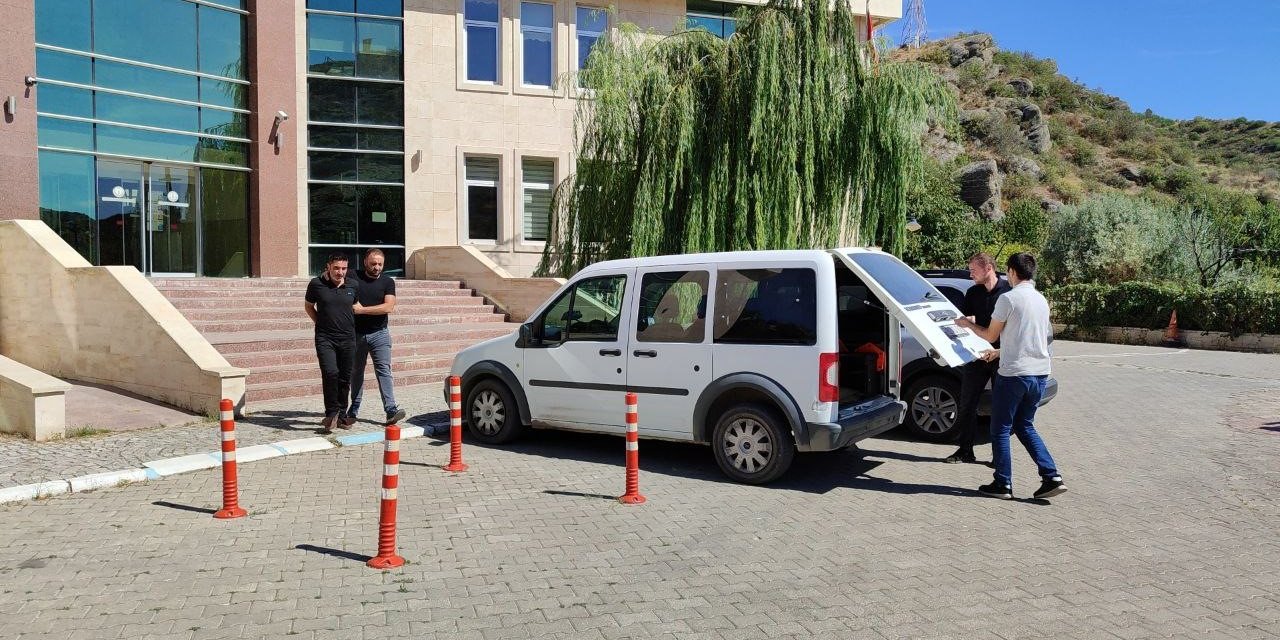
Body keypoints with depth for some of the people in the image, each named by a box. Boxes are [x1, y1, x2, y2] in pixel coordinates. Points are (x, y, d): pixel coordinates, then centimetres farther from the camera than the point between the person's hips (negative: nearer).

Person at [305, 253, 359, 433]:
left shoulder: (353, 285, 2)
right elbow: (309, 307, 12)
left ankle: (341, 413, 25)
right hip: (325, 338, -3)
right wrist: (321, 323, 7)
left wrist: (349, 323, 11)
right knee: (330, 372, -19)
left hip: (348, 338, 3)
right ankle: (331, 413, -4)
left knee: (345, 378, 8)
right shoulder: (316, 284, -4)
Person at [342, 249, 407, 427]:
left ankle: (391, 410, -14)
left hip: (379, 334, -1)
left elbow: (388, 307, -12)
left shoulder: (387, 282, -1)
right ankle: (353, 411, 22)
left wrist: (362, 309, -14)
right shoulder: (354, 278, 1)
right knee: (356, 372, 12)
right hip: (356, 333, 1)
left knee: (384, 371, -8)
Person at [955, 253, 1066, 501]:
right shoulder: (1041, 300, 13)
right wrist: (998, 352, 33)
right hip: (1040, 373, 7)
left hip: (1013, 374, -7)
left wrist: (968, 324, 14)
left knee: (1000, 430, 5)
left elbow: (991, 335, -3)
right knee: (1025, 426, 18)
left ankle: (1003, 484, 9)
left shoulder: (1008, 299, -11)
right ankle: (1052, 477, 10)